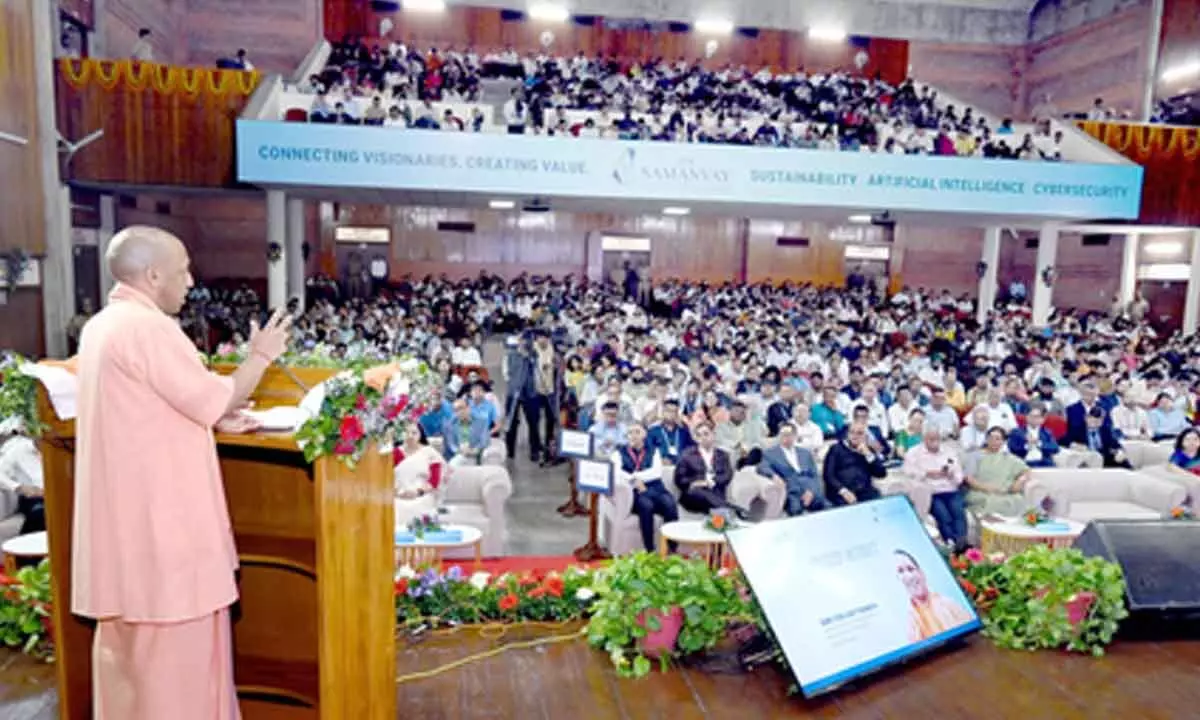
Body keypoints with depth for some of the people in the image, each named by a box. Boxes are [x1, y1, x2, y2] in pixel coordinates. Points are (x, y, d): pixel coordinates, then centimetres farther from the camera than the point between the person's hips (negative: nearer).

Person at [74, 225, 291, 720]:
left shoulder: (103, 325, 10)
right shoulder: (147, 327, -20)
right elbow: (213, 398, -16)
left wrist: (215, 419, 12)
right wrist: (262, 355, -3)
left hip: (124, 513, 10)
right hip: (158, 515, -10)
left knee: (128, 636, 20)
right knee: (173, 640, 3)